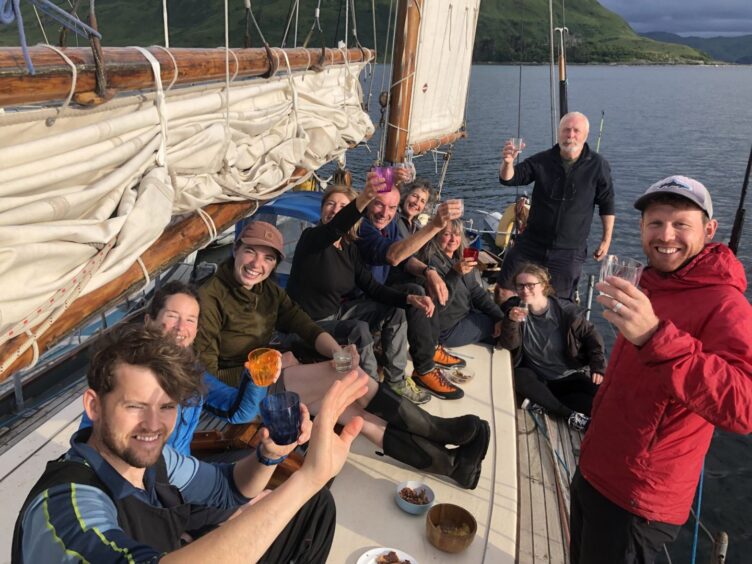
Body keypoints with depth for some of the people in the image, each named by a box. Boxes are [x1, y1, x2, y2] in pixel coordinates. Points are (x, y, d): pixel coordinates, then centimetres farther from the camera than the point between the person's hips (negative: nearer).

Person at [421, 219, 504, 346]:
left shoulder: (461, 258, 5)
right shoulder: (432, 262, -22)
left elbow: (476, 291, 7)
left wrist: (499, 317, -3)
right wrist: (455, 273, -39)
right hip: (448, 328, -8)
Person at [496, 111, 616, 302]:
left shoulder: (598, 166, -4)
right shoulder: (542, 161, -1)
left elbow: (607, 205, 4)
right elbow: (509, 179, -6)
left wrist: (606, 239, 3)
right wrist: (508, 163, -29)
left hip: (569, 251, -1)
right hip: (531, 243, 1)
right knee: (503, 292, -1)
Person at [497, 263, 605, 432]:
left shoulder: (564, 310, -12)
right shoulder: (513, 308, -9)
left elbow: (591, 335, -1)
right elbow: (509, 345, -16)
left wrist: (597, 367, -10)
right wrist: (512, 322, -35)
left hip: (568, 377, 0)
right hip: (536, 379, 0)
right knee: (519, 377, -34)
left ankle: (543, 405, -17)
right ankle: (570, 415, -23)